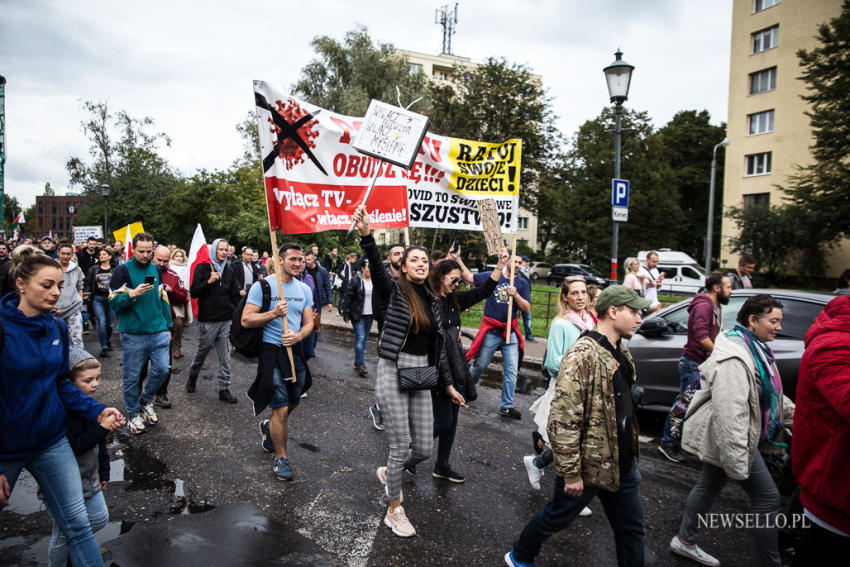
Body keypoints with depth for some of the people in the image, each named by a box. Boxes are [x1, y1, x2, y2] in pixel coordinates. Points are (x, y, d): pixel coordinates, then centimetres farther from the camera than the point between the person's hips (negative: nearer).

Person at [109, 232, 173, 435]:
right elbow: (114, 302, -8)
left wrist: (167, 326, 16)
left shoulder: (155, 270, 11)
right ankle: (133, 414, 23)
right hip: (133, 335, -4)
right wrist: (133, 293, -25)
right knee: (132, 376, 6)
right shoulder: (123, 271, -5)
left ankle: (146, 401, 29)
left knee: (162, 370, 3)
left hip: (158, 333, 4)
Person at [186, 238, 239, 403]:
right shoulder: (202, 267, -2)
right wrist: (208, 282, -20)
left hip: (225, 320, 4)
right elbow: (193, 292, -6)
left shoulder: (229, 270, 12)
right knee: (202, 350, 8)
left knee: (225, 356, 3)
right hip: (207, 320, -4)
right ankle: (192, 377, 35)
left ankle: (224, 389, 9)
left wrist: (233, 313, 12)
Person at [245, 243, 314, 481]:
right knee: (281, 409, -4)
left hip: (296, 351, 6)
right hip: (272, 351, -6)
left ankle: (269, 427, 49)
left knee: (291, 404, 18)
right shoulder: (262, 286, -8)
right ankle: (281, 457, 15)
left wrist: (299, 336, -13)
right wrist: (273, 314, -24)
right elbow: (246, 320, -11)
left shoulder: (304, 289, 8)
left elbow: (309, 322, 8)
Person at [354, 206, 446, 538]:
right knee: (401, 447, 1)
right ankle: (394, 511, 24)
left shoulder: (433, 301, 10)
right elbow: (377, 269, -26)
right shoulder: (393, 290, -4)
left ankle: (388, 472, 39)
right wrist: (366, 236, -43)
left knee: (424, 449, 7)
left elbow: (437, 341, 15)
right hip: (393, 372, -5)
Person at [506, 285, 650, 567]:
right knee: (557, 517, 13)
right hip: (589, 464, -8)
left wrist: (631, 453, 22)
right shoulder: (584, 354, -24)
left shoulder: (621, 351, 6)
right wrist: (571, 472, -22)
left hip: (622, 463, 8)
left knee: (631, 527, 17)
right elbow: (564, 419, -26)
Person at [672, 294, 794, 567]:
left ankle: (685, 541, 35)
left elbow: (769, 393, 24)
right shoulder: (734, 359, -26)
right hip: (727, 438, -11)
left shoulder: (754, 349, 9)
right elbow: (730, 412, -31)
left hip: (719, 438, 11)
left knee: (709, 485, 20)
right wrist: (737, 461, -31)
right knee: (767, 498, 0)